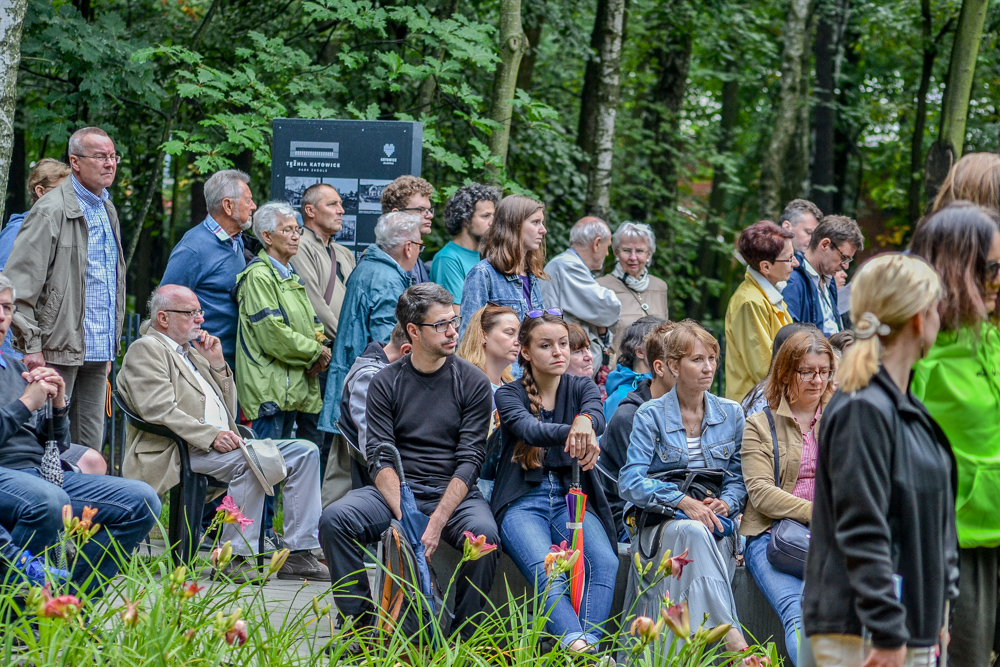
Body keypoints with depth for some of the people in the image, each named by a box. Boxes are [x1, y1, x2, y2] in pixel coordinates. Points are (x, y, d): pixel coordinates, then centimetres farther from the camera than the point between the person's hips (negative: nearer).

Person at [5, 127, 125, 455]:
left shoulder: (108, 210, 16)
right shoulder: (51, 211, -10)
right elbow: (19, 283, -14)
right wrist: (31, 345, -18)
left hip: (97, 352, 8)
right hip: (59, 351, -8)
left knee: (91, 449, 9)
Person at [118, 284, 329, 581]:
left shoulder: (191, 352, 27)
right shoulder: (146, 350, 0)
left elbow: (228, 410, 24)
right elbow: (160, 411, -16)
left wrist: (217, 363, 12)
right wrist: (212, 436, -24)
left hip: (219, 444, 9)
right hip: (177, 453, -9)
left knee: (305, 452, -2)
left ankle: (298, 555, -8)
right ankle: (234, 558, -30)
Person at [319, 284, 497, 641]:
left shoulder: (473, 382, 2)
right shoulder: (386, 382, 5)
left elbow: (469, 460, -5)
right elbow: (380, 458, -3)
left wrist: (437, 521, -20)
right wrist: (406, 517, -21)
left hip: (454, 492, -1)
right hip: (396, 491, 1)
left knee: (483, 532, -34)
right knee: (334, 519, -26)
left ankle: (464, 636, -16)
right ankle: (363, 622, -13)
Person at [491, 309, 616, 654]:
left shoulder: (581, 388, 11)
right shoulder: (509, 395, 4)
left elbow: (597, 416, -13)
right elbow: (529, 429, -18)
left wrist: (585, 422, -41)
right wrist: (571, 432, -41)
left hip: (572, 499, 3)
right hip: (523, 502, -3)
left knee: (604, 562, -29)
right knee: (547, 573, -32)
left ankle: (591, 642, -42)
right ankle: (575, 645, -51)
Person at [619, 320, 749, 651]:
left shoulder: (731, 413, 12)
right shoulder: (651, 415, 2)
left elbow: (739, 478, 14)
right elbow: (630, 482, -7)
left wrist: (727, 502, -9)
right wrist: (684, 502, -19)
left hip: (714, 522, 3)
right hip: (659, 522, -3)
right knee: (693, 532, -37)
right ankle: (732, 637, -48)